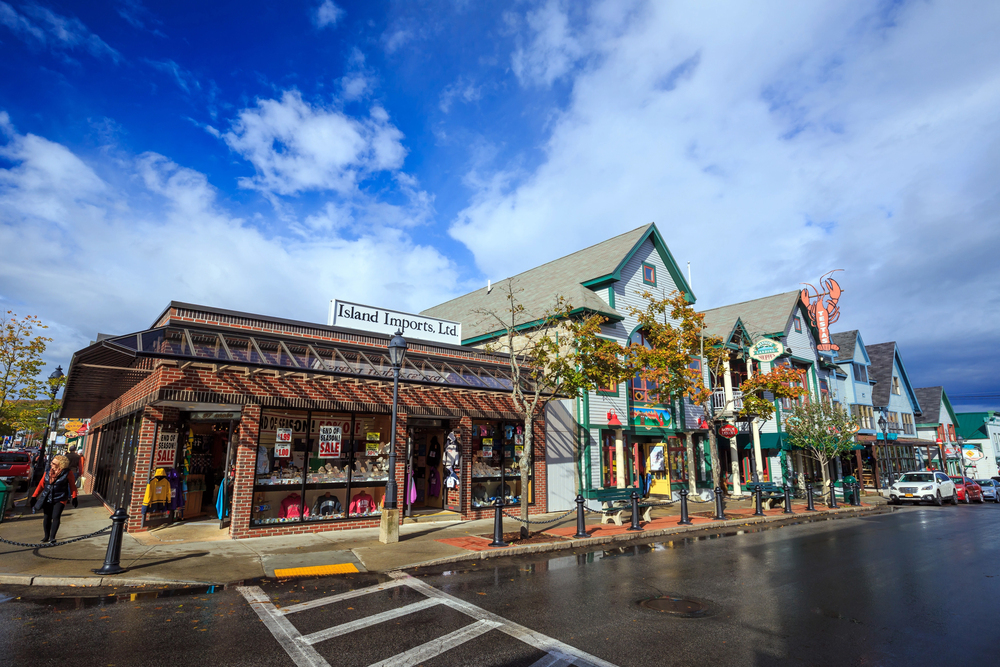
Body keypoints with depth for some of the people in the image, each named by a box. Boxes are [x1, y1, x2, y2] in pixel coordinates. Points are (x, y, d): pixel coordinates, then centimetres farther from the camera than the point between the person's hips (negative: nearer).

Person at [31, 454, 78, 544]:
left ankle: (52, 537, -6)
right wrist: (34, 496, 5)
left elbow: (72, 486, -2)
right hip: (47, 499, 4)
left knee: (55, 517, -14)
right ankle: (47, 536, 25)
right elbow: (41, 484, 9)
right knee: (47, 518, 9)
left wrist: (74, 498, -3)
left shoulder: (67, 472, -8)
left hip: (60, 499, -4)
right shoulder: (48, 471, 2)